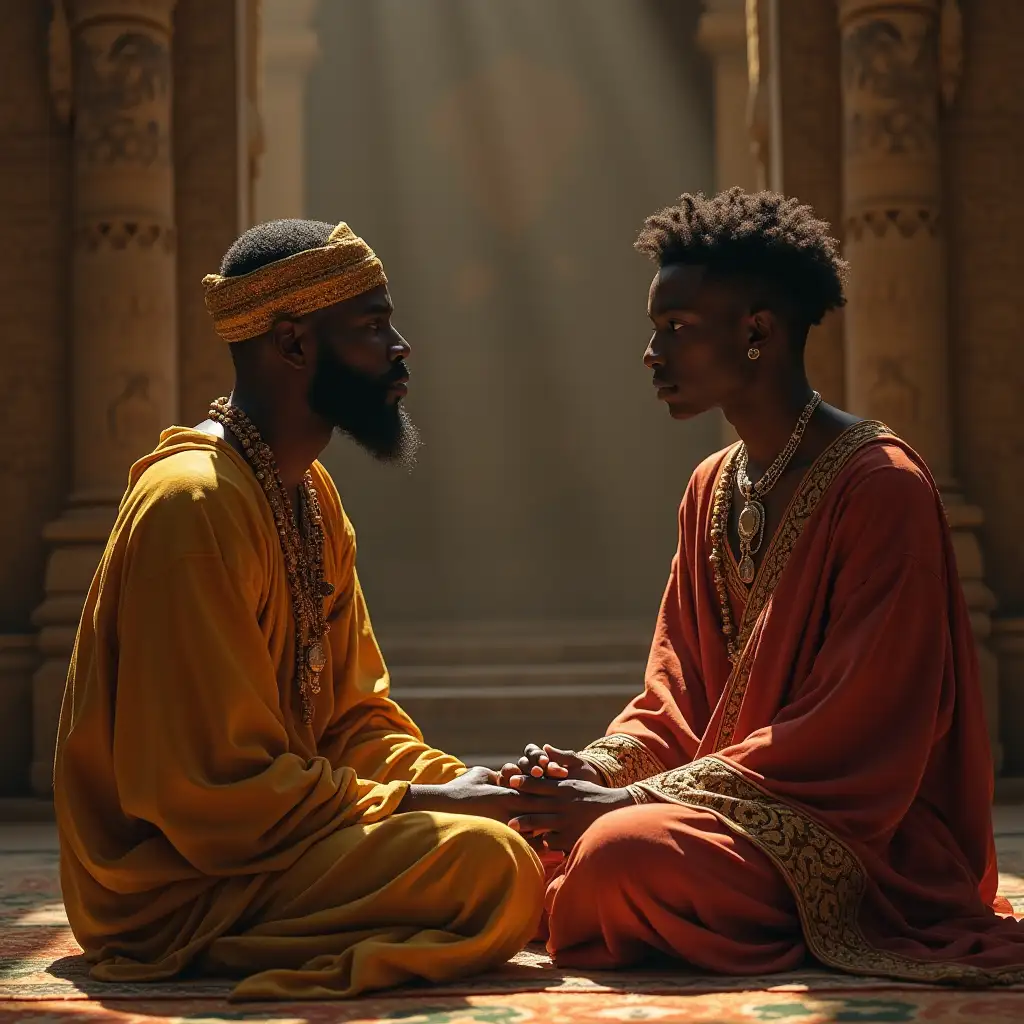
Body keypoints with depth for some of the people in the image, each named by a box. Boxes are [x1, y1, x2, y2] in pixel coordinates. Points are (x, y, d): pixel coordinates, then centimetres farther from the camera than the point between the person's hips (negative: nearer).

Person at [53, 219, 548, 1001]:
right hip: (175, 886, -10)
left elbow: (355, 716, 13)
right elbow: (218, 796, -24)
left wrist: (456, 782, -5)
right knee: (488, 864, -25)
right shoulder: (193, 505, -21)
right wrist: (414, 802, -17)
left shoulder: (312, 494, 11)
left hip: (268, 836, 10)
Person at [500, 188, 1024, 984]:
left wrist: (634, 799, -22)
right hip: (747, 808, 8)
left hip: (868, 844, -7)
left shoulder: (881, 487, -15)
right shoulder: (710, 490, 11)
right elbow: (675, 703, 12)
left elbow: (851, 740, -20)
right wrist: (597, 769, -10)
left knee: (625, 852, -31)